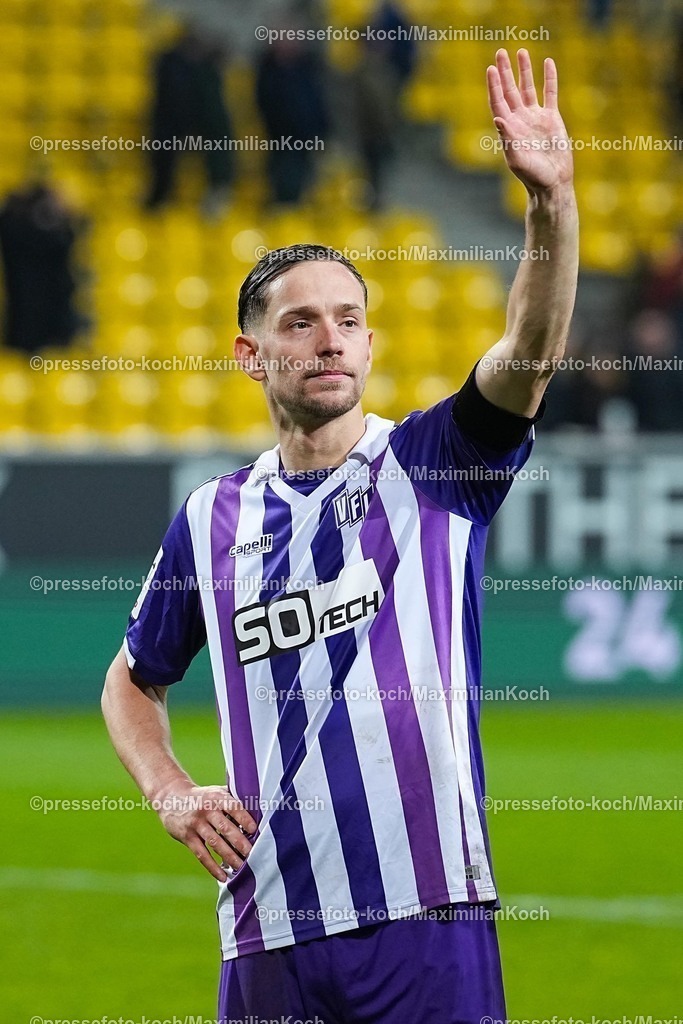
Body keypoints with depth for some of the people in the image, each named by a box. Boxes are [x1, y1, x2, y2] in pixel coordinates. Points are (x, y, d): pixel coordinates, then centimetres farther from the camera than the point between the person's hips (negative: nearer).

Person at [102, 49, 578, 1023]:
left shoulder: (434, 467, 5)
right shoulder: (210, 520, 12)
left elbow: (530, 354, -14)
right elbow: (133, 684, 26)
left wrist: (553, 200, -29)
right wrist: (171, 793, 7)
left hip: (429, 917, -3)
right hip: (270, 934, 3)